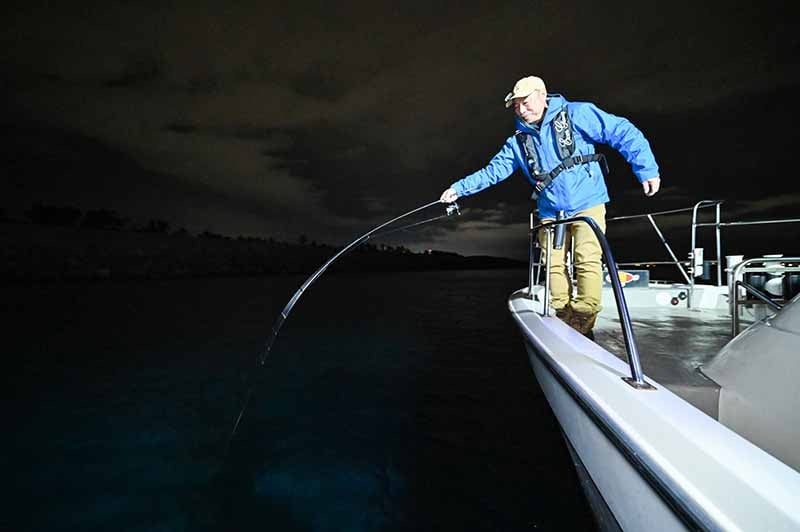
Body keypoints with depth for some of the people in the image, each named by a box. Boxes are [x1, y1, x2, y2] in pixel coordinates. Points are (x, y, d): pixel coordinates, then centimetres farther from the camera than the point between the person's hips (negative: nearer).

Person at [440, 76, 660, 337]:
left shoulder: (576, 114, -3)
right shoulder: (518, 142, 9)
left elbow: (624, 132, -3)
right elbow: (492, 171, 9)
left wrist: (646, 169, -8)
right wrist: (459, 188, 1)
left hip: (588, 204, -4)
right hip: (550, 212, 4)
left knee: (587, 261, -15)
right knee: (554, 265, 1)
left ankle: (583, 322, -8)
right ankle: (564, 321, 13)